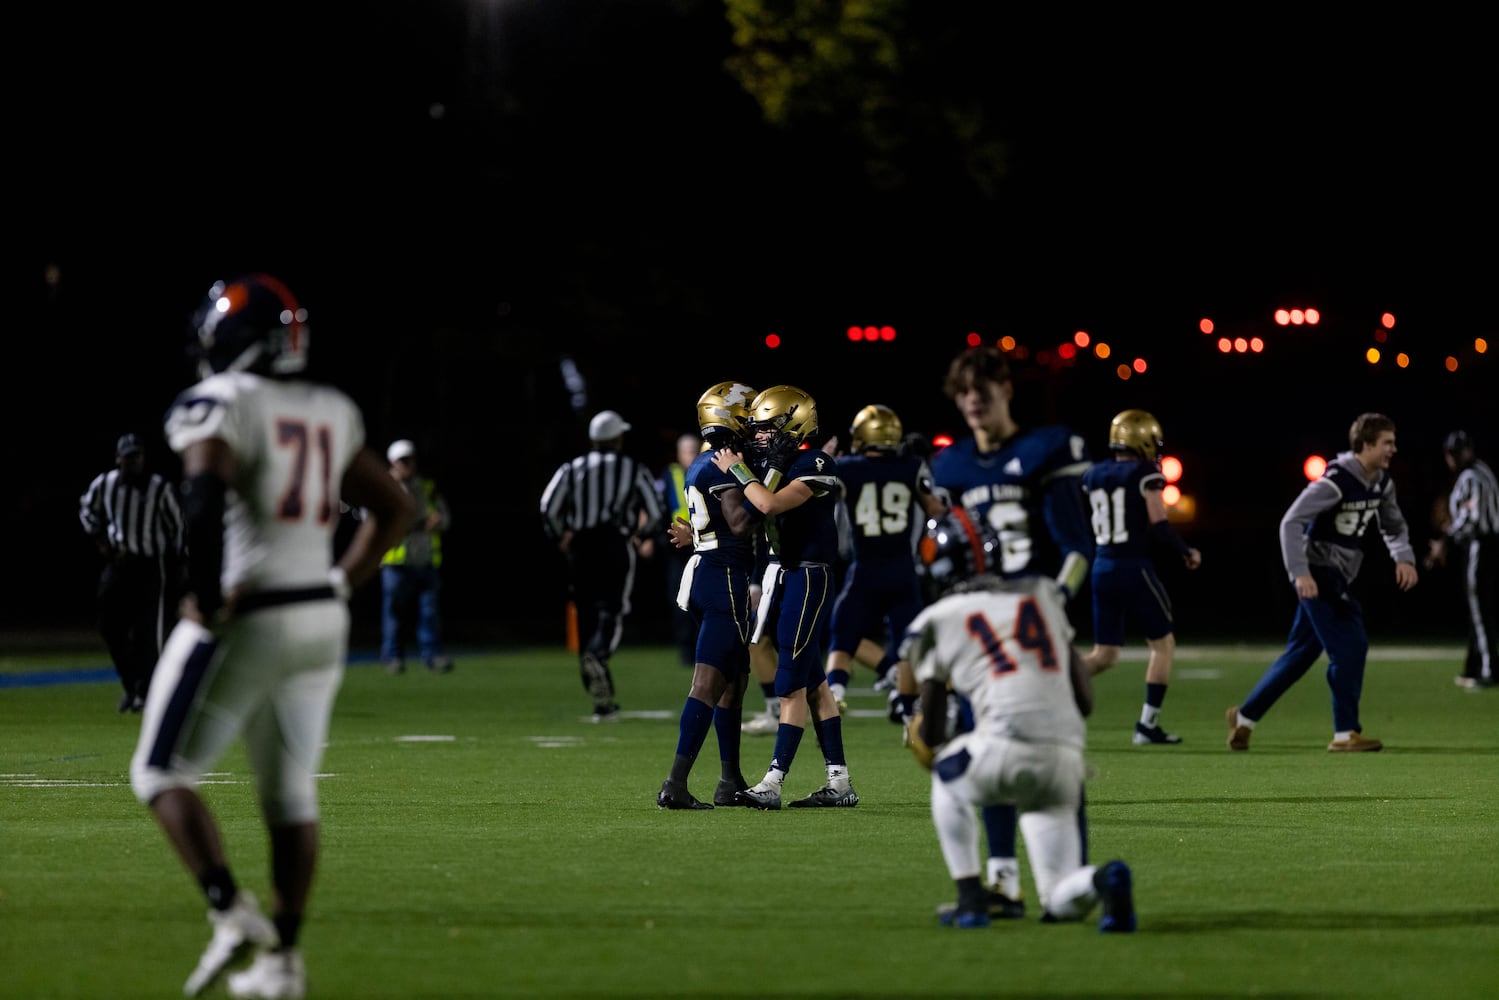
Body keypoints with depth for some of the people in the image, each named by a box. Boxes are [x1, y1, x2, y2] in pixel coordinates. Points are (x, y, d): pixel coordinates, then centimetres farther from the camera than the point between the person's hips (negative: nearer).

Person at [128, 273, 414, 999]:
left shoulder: (221, 404, -10)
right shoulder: (331, 413, 12)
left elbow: (205, 496, -27)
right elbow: (393, 510, 20)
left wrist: (205, 600, -18)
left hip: (245, 620, -7)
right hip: (321, 624, 7)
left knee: (161, 772, 4)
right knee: (289, 791, 12)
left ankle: (230, 911, -13)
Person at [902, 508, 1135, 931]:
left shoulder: (937, 621, 12)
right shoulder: (1041, 595, 22)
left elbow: (930, 736, 15)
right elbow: (1086, 700, 22)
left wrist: (927, 743, 39)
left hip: (1004, 752, -4)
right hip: (1067, 756, 4)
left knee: (946, 776, 33)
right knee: (1064, 904, 16)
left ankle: (970, 900, 22)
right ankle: (1102, 881, -19)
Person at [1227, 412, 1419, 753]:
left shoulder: (1381, 483, 6)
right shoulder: (1336, 481, -20)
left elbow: (1394, 526, 21)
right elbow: (1291, 522, -21)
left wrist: (1404, 558, 2)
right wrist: (1300, 572, -26)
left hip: (1339, 577, 9)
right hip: (1318, 574, -9)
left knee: (1302, 652, 13)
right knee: (1350, 645, -13)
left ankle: (1245, 715, 24)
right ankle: (1345, 733, -5)